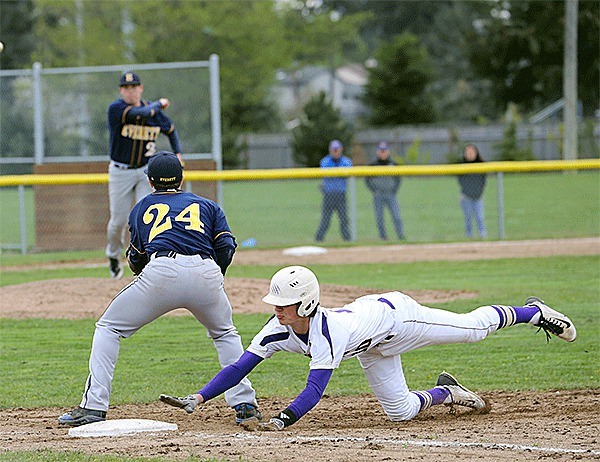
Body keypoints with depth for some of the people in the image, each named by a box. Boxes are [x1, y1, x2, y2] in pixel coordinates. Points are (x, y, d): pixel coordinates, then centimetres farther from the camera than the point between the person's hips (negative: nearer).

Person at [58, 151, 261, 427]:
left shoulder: (141, 208, 27)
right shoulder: (207, 205, 28)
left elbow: (136, 263, 25)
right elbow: (226, 247, 14)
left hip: (161, 271, -2)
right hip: (206, 274, 2)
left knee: (109, 328, 14)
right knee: (225, 334, 30)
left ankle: (94, 407, 2)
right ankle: (244, 405, 16)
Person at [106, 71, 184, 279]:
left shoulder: (154, 112, 0)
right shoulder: (116, 108, -14)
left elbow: (171, 130, 18)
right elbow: (141, 114, -31)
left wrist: (178, 154, 4)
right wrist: (158, 104, -12)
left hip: (146, 171, 2)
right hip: (120, 172, -2)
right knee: (118, 221, 4)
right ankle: (113, 256, 32)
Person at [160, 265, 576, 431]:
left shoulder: (328, 333, -44)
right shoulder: (279, 331, -25)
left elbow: (315, 389, -50)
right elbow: (240, 367, -24)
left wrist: (282, 421, -61)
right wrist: (198, 400, -34)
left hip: (393, 314, -6)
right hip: (373, 346, 6)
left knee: (474, 327, 13)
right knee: (400, 412, 10)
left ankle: (533, 312, 38)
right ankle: (448, 394, 38)